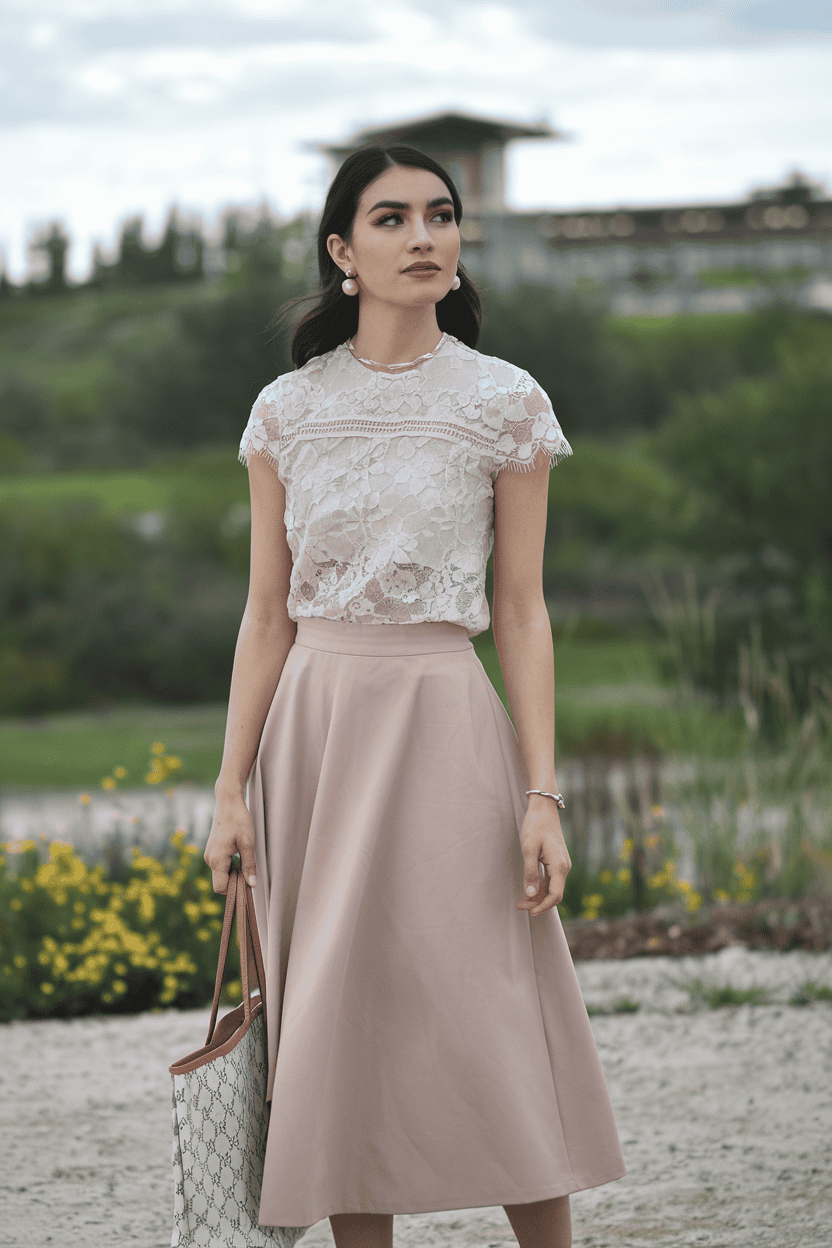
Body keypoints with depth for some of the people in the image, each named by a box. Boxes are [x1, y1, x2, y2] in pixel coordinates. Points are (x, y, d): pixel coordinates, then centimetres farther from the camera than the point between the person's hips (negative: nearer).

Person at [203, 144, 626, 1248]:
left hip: (444, 721, -2)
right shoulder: (288, 410, 6)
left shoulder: (505, 404, 0)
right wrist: (232, 789, 1)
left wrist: (543, 796, -8)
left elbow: (522, 611, -1)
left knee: (488, 1026, -3)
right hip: (312, 724, 2)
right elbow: (268, 612, 7)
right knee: (343, 1025, 3)